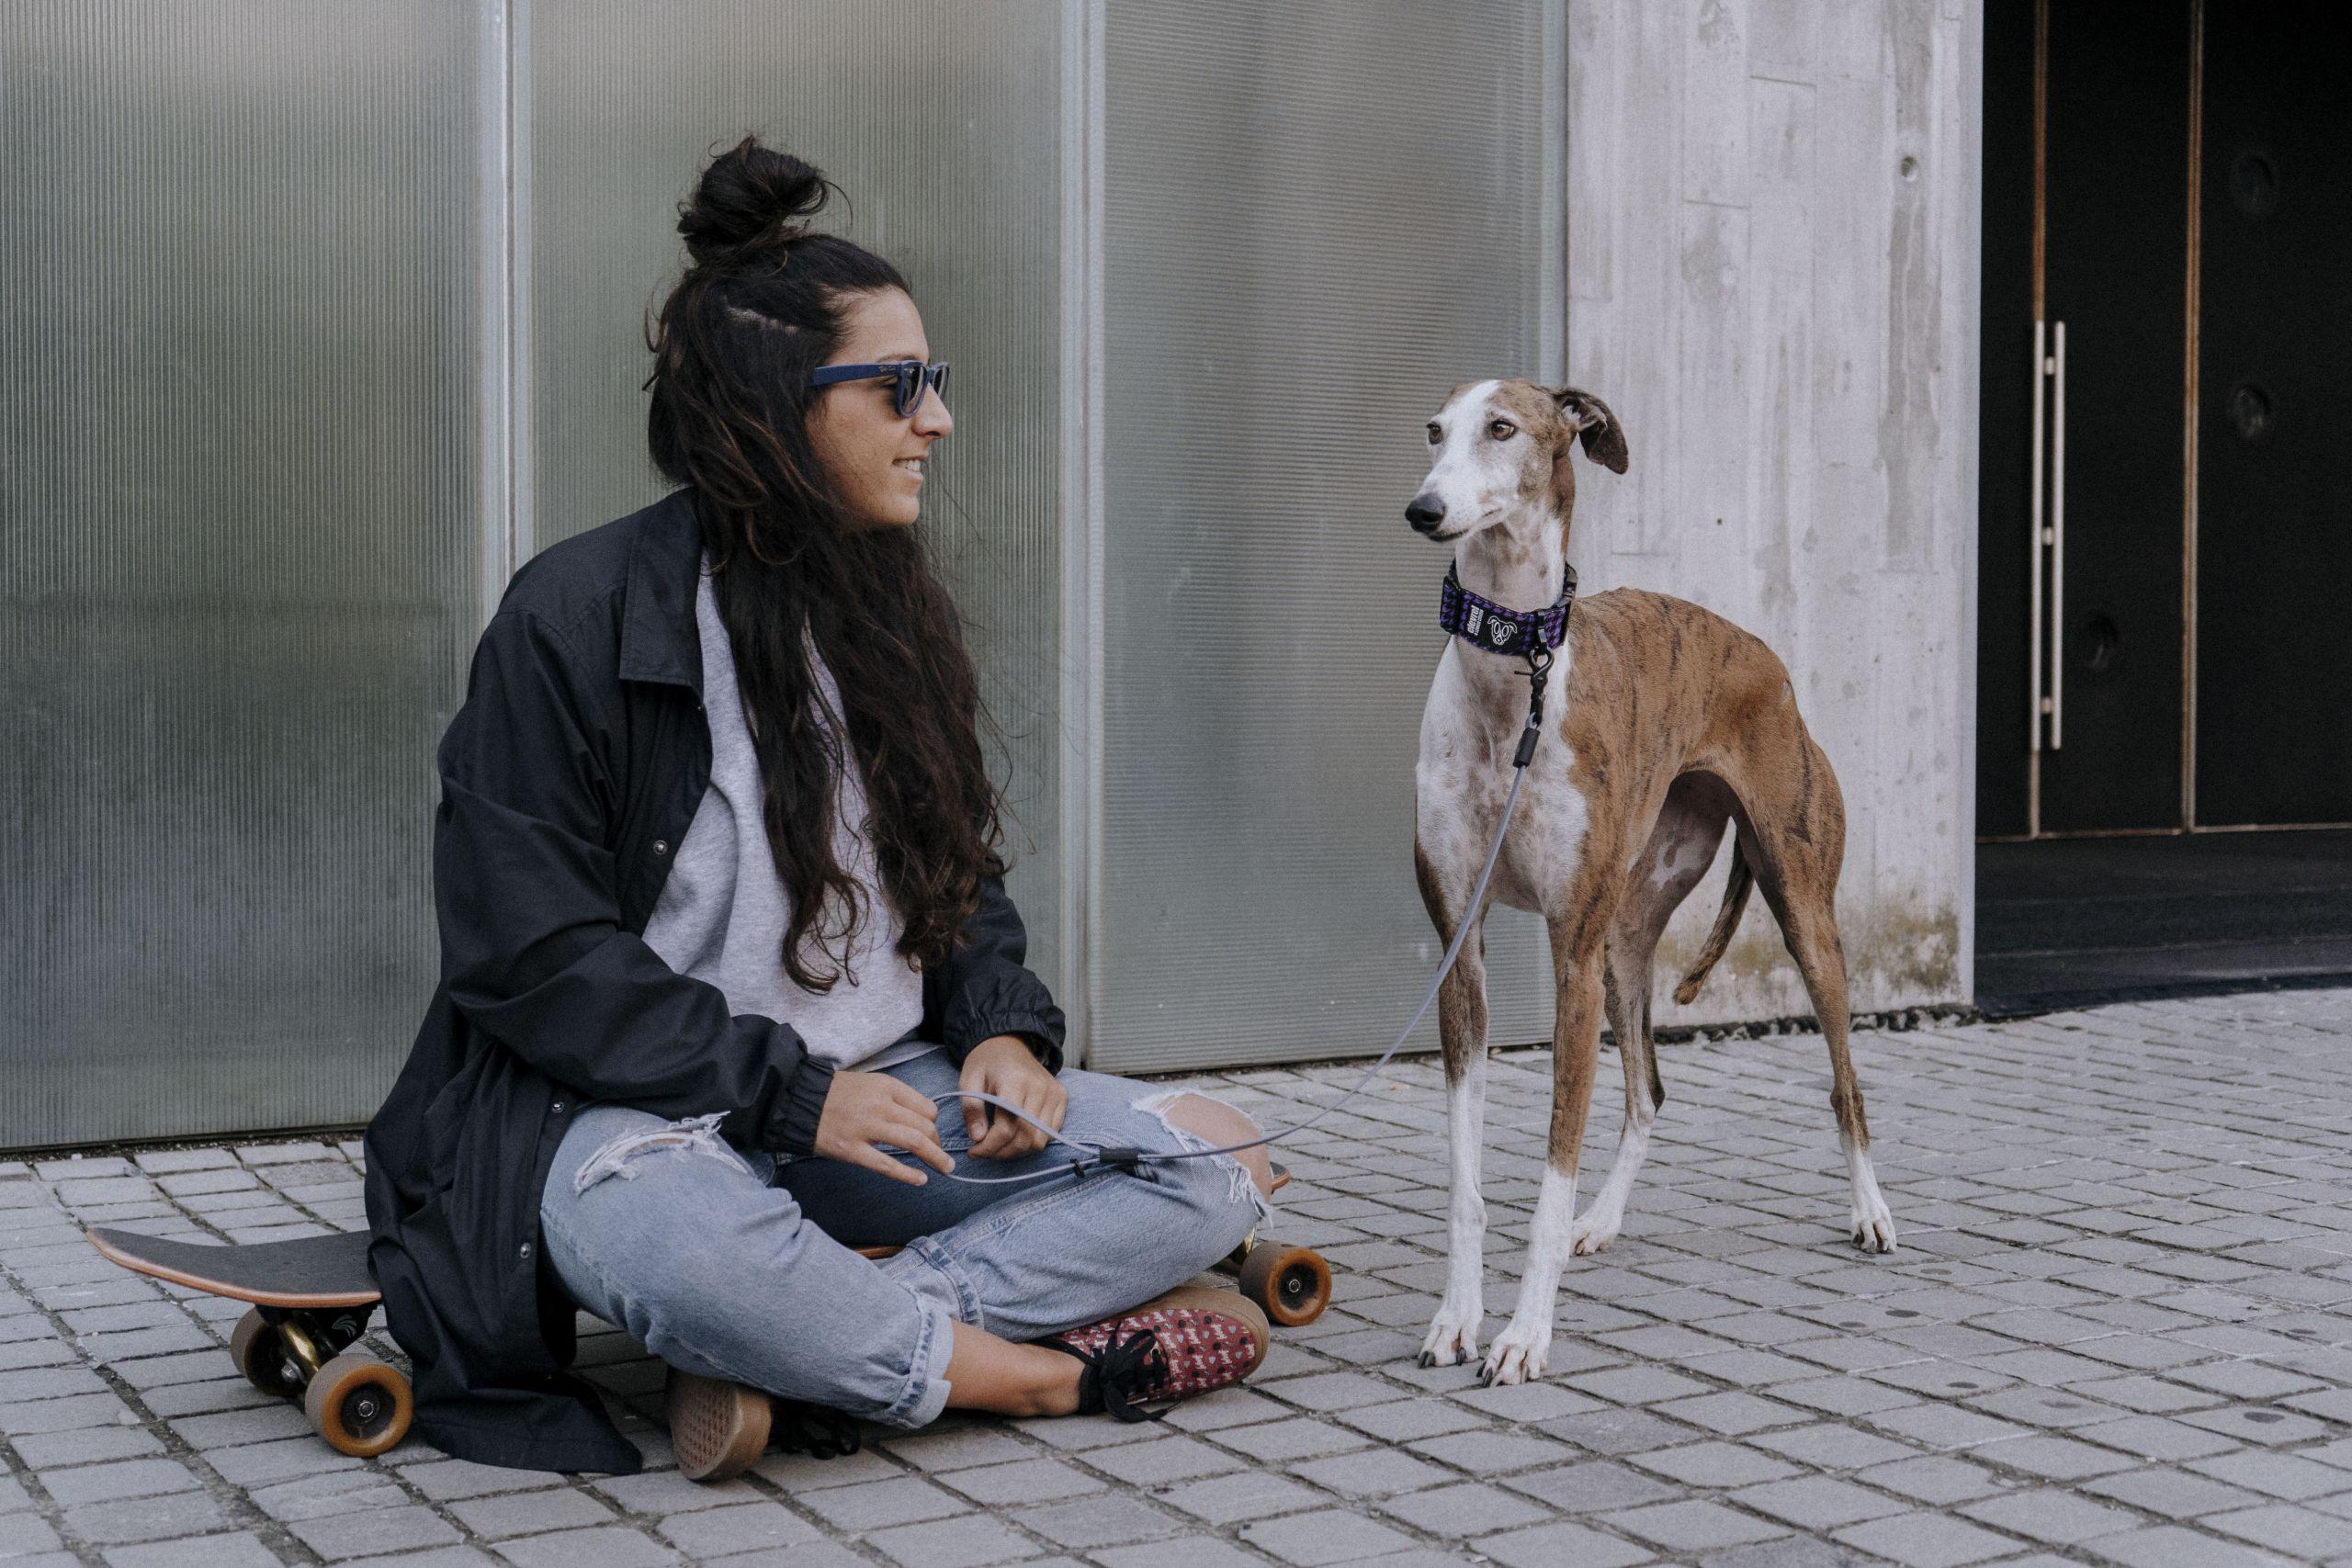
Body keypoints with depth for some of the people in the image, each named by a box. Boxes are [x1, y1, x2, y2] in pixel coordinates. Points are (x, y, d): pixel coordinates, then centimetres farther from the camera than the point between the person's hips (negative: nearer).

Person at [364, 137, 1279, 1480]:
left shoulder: (895, 617, 12)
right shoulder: (582, 615, -9)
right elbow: (527, 950, -13)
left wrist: (1003, 1028, -2)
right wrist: (783, 1089, -19)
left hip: (881, 1092, 7)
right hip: (644, 1112, -6)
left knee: (1211, 1165, -14)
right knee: (674, 1234, -43)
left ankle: (807, 1344, -26)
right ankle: (1054, 1371, -22)